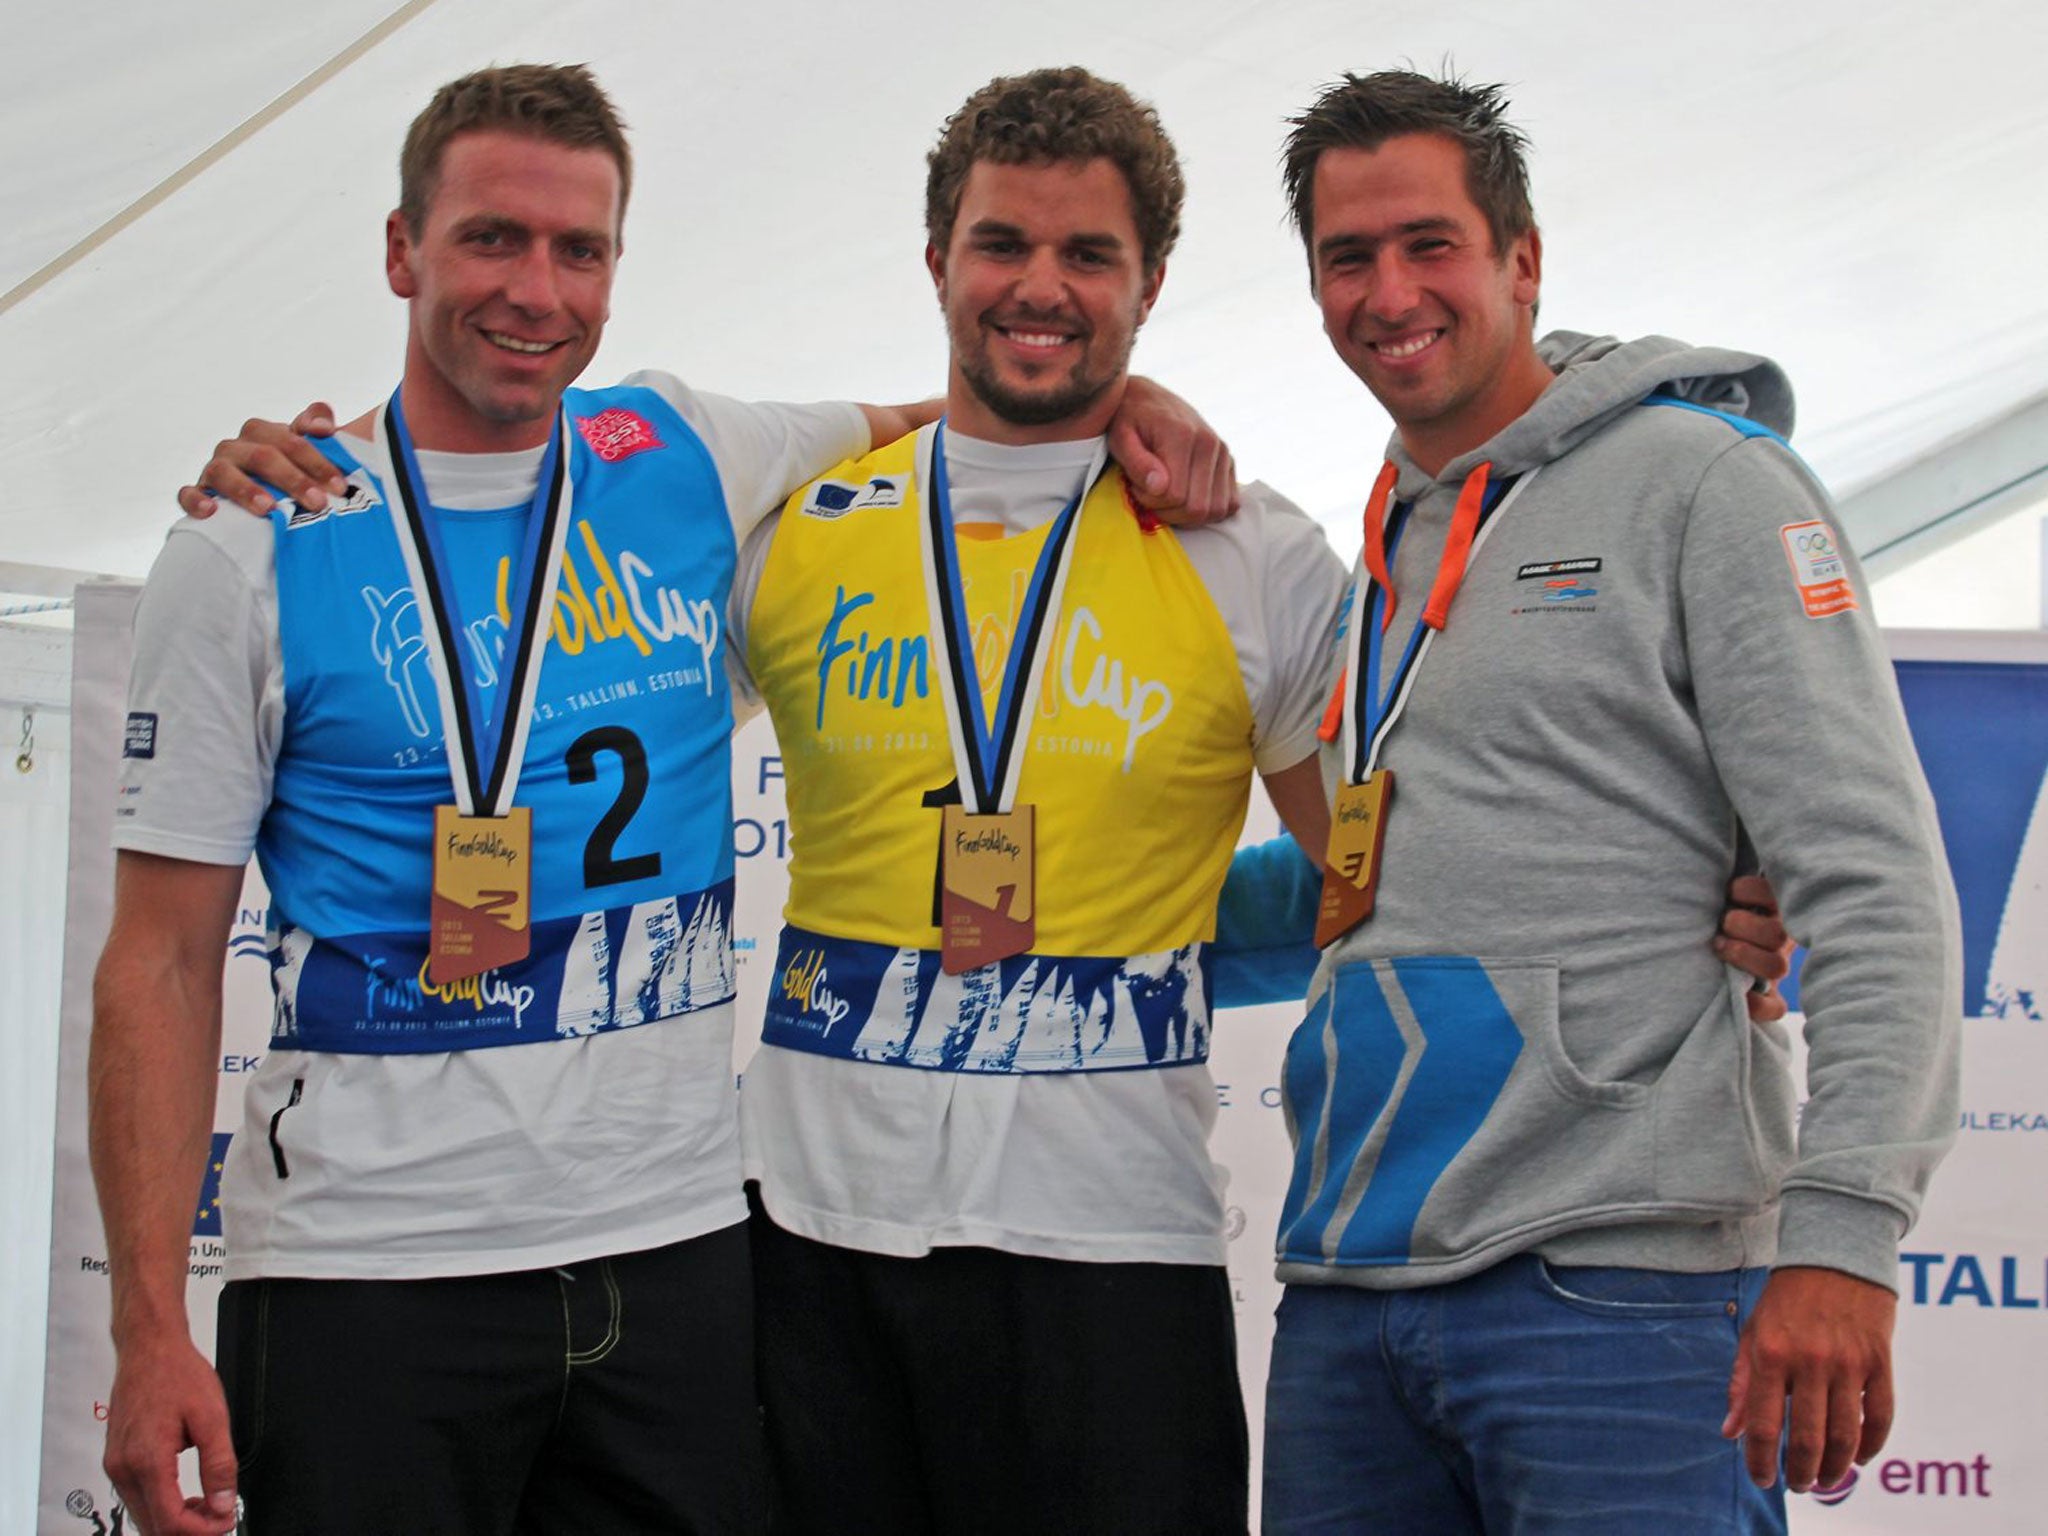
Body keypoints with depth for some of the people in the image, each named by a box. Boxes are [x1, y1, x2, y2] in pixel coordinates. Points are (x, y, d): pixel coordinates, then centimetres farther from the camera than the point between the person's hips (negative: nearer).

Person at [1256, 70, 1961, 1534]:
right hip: (1345, 1291, 7)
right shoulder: (1376, 549, 19)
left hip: (1615, 1287, -6)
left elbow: (1874, 885, -10)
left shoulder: (1701, 481, -2)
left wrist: (1840, 1233, -20)